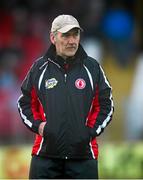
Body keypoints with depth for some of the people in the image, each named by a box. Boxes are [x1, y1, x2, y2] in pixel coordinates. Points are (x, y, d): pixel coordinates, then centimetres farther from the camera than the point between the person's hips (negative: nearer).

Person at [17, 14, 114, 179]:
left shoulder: (92, 68, 6)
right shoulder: (39, 68, 7)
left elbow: (106, 104, 11)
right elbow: (24, 103, 16)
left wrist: (92, 131, 0)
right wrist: (37, 125, 0)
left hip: (83, 153, 0)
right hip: (45, 152, 0)